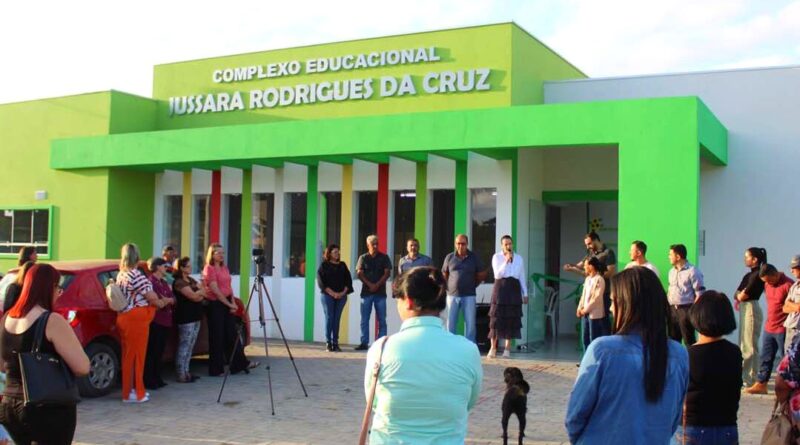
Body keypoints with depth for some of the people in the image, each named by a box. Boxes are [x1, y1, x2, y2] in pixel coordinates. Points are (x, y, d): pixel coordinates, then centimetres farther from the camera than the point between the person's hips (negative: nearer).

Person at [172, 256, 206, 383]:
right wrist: (201, 291, 0)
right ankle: (181, 375, -4)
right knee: (184, 346, -6)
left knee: (190, 346, 11)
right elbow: (193, 296, -18)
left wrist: (198, 294, -10)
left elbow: (203, 294, 10)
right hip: (185, 318, -9)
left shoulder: (191, 280, 16)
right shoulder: (179, 282, -11)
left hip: (195, 317, 9)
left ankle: (186, 372, 17)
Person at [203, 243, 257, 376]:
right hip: (215, 305, -7)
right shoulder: (209, 269, -10)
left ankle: (241, 363, 13)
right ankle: (216, 369, 7)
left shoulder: (224, 268, 14)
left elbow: (229, 287, 12)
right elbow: (215, 290, -16)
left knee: (232, 334, 9)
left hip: (227, 303, 7)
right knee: (217, 337, -1)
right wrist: (229, 304, -14)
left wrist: (233, 303, -1)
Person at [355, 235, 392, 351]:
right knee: (364, 319, 1)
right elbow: (359, 273, 0)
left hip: (380, 292, -1)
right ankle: (364, 343, 5)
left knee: (381, 319, -1)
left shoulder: (384, 257, 6)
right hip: (366, 292, 1)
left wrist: (377, 285, -11)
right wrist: (370, 285, -12)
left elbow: (387, 273, -1)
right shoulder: (363, 258, 8)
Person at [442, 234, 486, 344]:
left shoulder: (474, 257, 3)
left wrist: (473, 285, 10)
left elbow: (482, 275, 11)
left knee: (470, 324, -2)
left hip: (469, 296, -1)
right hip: (452, 295, 1)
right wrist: (448, 287, 8)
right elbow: (444, 275, 14)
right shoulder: (449, 257, 4)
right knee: (451, 323, 3)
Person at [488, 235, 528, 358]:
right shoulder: (497, 257, 1)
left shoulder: (519, 258, 11)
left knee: (512, 318, 2)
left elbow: (522, 277, 13)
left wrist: (525, 294, 11)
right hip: (501, 288, -3)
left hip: (514, 289, 3)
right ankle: (493, 348, 1)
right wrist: (506, 261, -16)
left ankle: (507, 349, 10)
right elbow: (498, 274, -9)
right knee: (497, 318, -5)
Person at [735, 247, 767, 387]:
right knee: (744, 345, 15)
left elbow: (744, 295, -18)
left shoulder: (758, 275, -14)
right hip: (744, 309, 10)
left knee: (750, 346, -5)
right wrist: (740, 296, -10)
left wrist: (741, 295, 1)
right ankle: (745, 375, 23)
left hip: (752, 309, -10)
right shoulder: (748, 275, 14)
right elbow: (738, 294, 9)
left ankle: (750, 378, 1)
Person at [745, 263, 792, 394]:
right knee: (765, 358, 12)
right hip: (769, 328, 8)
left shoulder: (788, 285, -17)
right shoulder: (767, 285, 7)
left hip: (783, 330, -7)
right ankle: (761, 385, 20)